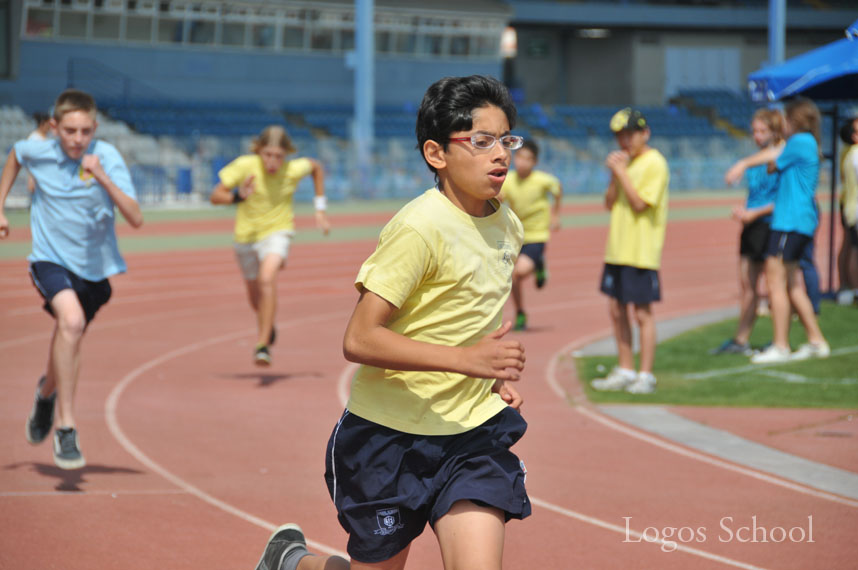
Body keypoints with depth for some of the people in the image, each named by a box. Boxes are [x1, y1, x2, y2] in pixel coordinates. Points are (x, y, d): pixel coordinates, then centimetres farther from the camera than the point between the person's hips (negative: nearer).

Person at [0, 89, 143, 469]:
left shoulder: (107, 157, -16)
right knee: (71, 319, -31)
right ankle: (65, 428, -28)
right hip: (50, 259, -2)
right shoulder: (37, 152, -11)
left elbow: (136, 219, -24)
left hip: (93, 266, 2)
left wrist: (102, 177, -34)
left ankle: (47, 391, 57)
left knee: (68, 345, 19)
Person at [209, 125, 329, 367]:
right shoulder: (245, 166, -20)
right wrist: (237, 196, -38)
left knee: (267, 279, -30)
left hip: (277, 232, -2)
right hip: (246, 235, 2)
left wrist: (320, 209, 6)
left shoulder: (294, 170, -17)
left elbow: (316, 167, 7)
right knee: (254, 294, 18)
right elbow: (215, 195, -17)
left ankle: (263, 345, -29)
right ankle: (267, 326, 54)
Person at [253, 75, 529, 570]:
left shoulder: (507, 226, 4)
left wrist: (494, 375, 6)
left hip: (474, 434, 5)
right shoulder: (420, 228, -20)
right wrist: (466, 358, -30)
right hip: (391, 434, -5)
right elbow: (359, 340, -25)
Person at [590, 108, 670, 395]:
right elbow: (610, 203, 12)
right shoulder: (625, 162, 15)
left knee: (642, 312, -3)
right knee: (616, 309, 11)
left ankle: (645, 375, 2)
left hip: (642, 251, -8)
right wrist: (614, 174, -2)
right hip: (617, 249, 8)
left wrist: (621, 172, -16)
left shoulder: (654, 164, -10)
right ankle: (625, 371, 20)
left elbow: (639, 203, -18)